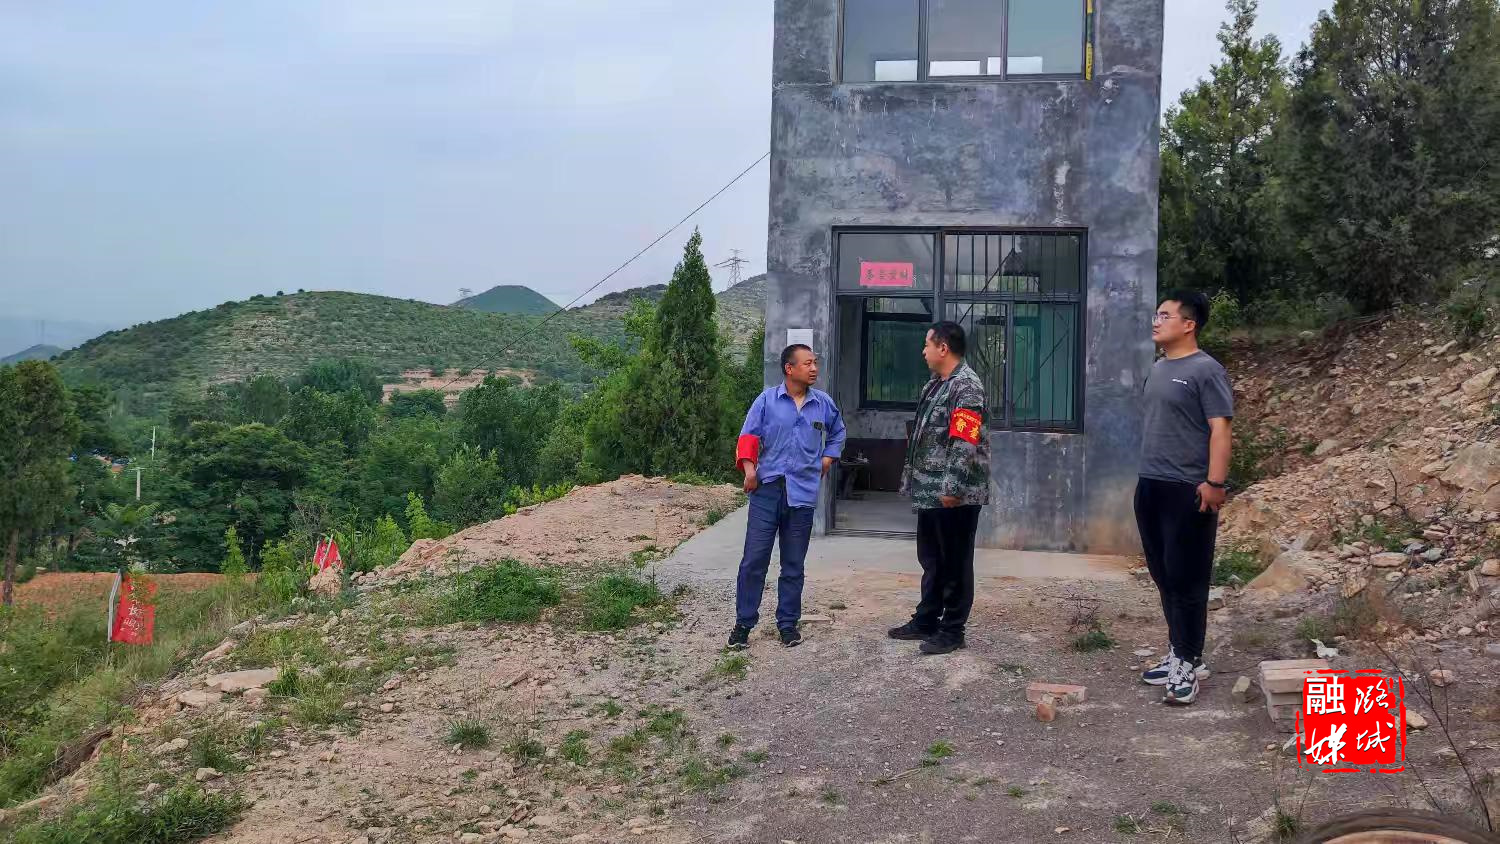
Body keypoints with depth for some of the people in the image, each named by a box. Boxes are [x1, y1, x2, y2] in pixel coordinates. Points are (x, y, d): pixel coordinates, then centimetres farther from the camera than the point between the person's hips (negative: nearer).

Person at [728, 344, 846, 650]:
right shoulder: (767, 400, -2)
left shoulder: (824, 403, 6)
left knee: (794, 564, 9)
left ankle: (788, 623, 19)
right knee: (754, 559, -2)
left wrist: (827, 460, 14)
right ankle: (743, 623, 7)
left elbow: (837, 433, 24)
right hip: (767, 490, -2)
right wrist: (749, 470, -16)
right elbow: (749, 436, -4)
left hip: (803, 493, 2)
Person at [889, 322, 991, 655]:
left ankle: (952, 630, 10)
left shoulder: (966, 385, -15)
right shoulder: (935, 384, 16)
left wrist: (953, 488, -24)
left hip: (955, 494, -9)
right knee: (931, 560, 17)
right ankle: (925, 621, 27)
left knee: (955, 564, 2)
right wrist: (911, 477, 20)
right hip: (930, 491, 10)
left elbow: (965, 443, -22)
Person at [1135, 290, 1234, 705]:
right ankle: (1178, 654, 26)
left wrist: (1215, 482, -22)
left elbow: (1220, 428, -16)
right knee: (1164, 577, 14)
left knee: (1186, 580, -3)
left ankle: (1189, 664, 5)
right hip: (1150, 487, 9)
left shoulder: (1205, 370, -11)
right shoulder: (1159, 368, 15)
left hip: (1187, 491, -9)